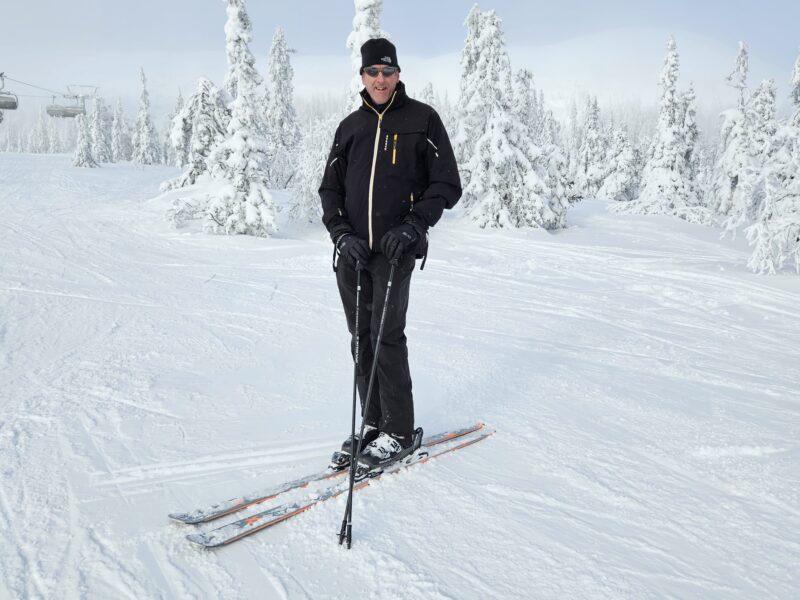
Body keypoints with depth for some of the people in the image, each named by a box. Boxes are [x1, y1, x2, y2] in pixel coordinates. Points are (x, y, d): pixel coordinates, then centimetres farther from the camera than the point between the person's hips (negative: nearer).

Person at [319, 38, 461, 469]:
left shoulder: (422, 119, 3)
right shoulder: (350, 127, 15)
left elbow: (447, 184, 1)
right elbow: (329, 189, 16)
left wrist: (412, 227, -12)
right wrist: (341, 233, -1)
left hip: (395, 248, -5)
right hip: (351, 250, 5)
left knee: (387, 335, -10)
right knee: (361, 337, 7)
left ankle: (399, 432, 3)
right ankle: (373, 422, 20)